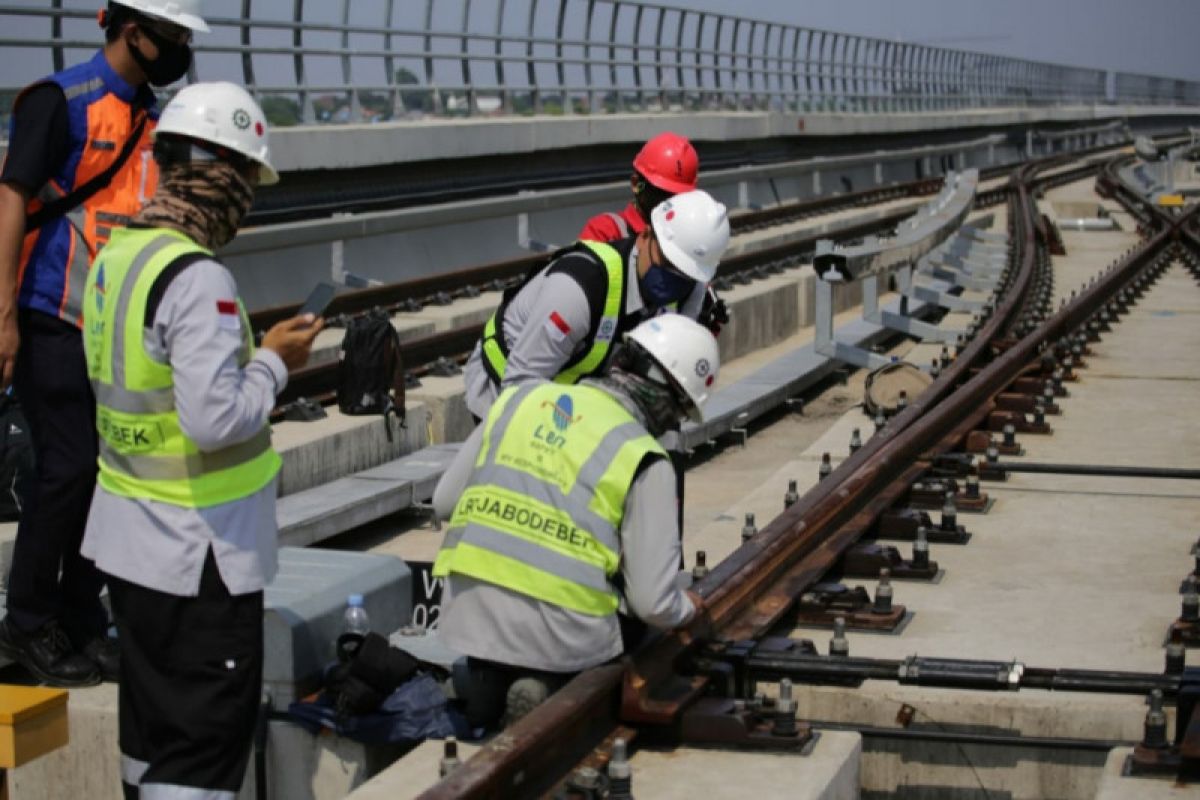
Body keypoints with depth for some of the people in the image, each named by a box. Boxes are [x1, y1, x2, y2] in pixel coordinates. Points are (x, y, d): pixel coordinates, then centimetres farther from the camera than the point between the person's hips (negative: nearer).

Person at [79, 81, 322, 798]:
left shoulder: (115, 257, 4)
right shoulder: (197, 278, -24)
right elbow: (216, 420, -28)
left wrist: (249, 352, 9)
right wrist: (274, 362, -12)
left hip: (130, 538, 9)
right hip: (198, 553, -9)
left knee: (153, 723, 21)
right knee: (207, 741, 1)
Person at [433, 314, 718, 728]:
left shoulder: (522, 398, 7)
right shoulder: (644, 461, -5)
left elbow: (445, 500, 12)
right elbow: (652, 602, -6)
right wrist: (687, 608, 17)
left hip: (469, 615, 5)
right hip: (559, 633, -5)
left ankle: (484, 675, 3)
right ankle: (549, 687, -3)